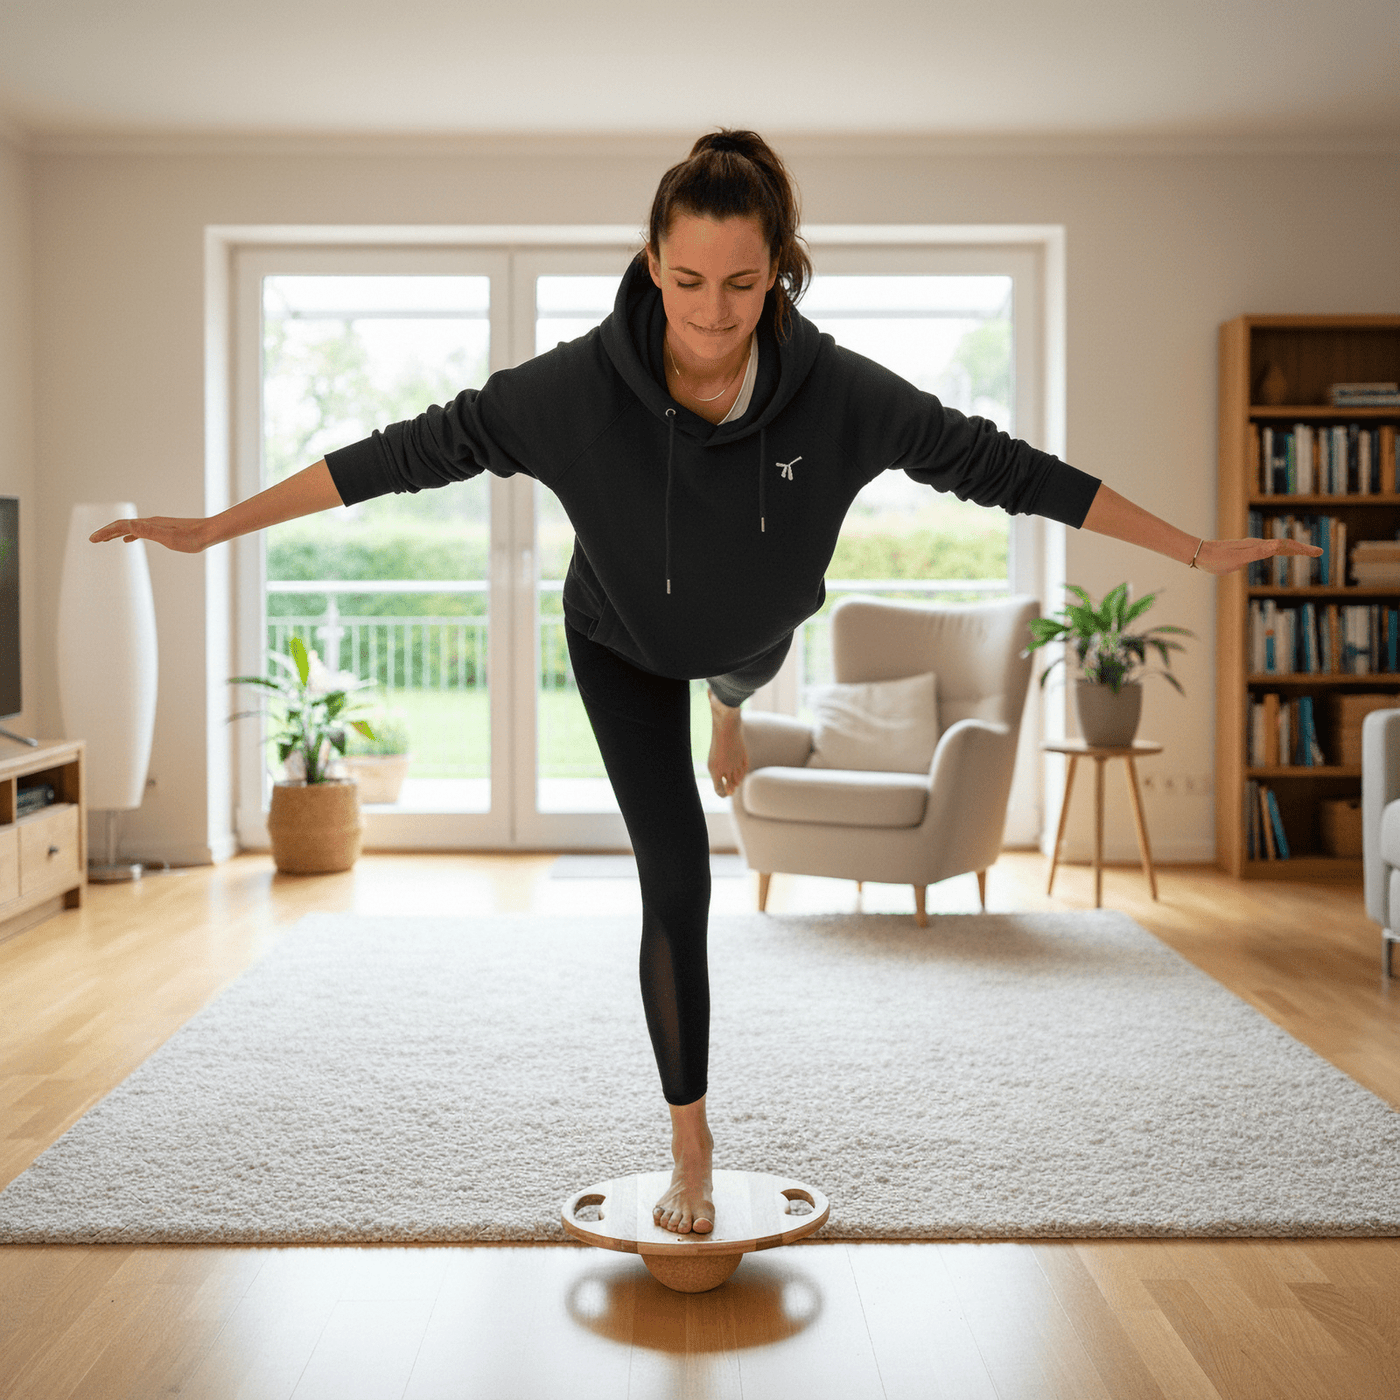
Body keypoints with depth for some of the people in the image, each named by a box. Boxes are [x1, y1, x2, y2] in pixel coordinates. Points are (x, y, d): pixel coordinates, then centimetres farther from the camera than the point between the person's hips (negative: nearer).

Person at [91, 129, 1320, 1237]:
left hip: (754, 623, 2)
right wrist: (220, 525, -29)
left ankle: (727, 705, 80)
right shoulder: (583, 385, -37)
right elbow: (423, 446, -30)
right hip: (622, 642, -2)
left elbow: (998, 464, -28)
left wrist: (1194, 549, -24)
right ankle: (691, 1139, 11)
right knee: (677, 882, -6)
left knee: (744, 670, 37)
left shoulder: (837, 392, -35)